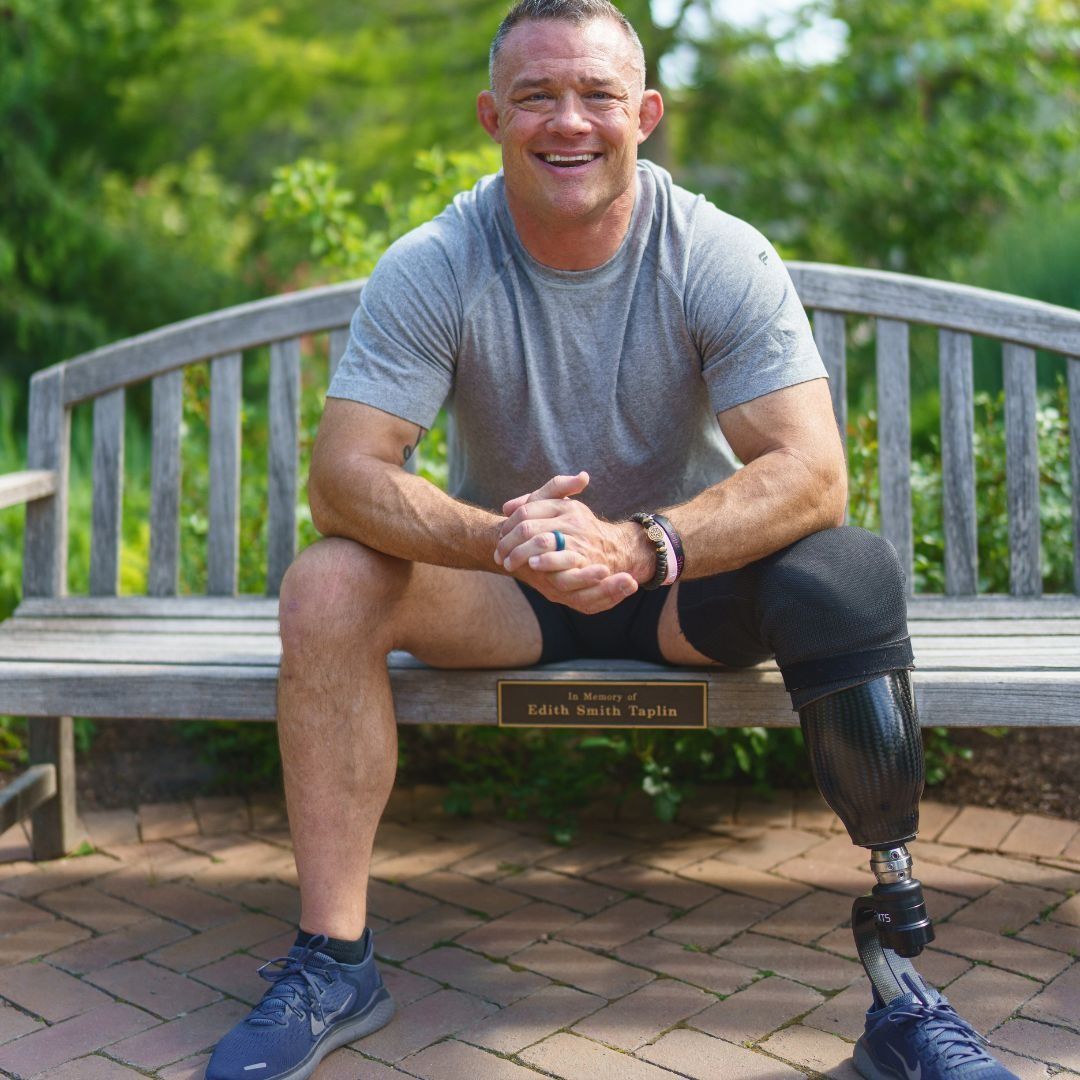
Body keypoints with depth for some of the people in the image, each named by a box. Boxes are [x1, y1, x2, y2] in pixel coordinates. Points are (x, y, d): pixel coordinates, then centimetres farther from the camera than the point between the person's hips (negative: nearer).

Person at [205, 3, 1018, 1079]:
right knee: (327, 586, -26)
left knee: (848, 573, -30)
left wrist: (637, 544, -42)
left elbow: (812, 473, -24)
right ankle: (332, 960, -16)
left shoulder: (721, 257, -15)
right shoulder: (429, 268, -14)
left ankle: (901, 969, -20)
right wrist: (503, 540, -42)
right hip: (502, 585, 1)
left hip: (688, 581, 0)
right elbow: (343, 475, -22)